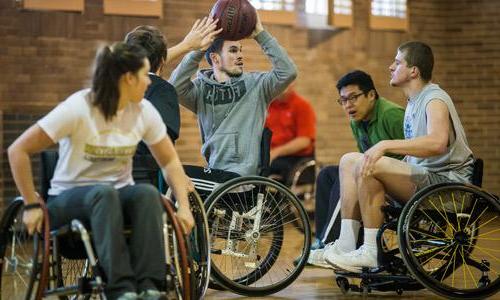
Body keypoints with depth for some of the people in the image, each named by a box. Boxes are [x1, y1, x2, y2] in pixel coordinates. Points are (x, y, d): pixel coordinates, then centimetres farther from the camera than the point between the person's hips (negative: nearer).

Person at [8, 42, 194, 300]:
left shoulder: (144, 111, -4)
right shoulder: (78, 108, -19)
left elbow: (170, 161, 5)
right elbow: (18, 150, -18)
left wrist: (184, 206, -9)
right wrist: (32, 205, -18)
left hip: (118, 195, 4)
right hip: (70, 197, -4)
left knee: (148, 193, -30)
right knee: (103, 193, -38)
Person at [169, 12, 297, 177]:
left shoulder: (255, 84, 5)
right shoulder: (201, 88, 6)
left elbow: (288, 72, -9)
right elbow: (175, 87, -13)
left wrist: (261, 35, -10)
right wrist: (198, 49, -15)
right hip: (213, 173, 3)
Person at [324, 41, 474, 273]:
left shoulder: (435, 100, -13)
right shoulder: (413, 102, 18)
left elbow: (436, 143, -33)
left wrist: (385, 145, -36)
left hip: (447, 181, -10)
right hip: (424, 178, 10)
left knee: (370, 166, -26)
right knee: (350, 161, 4)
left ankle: (371, 252, -20)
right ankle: (347, 243, -4)